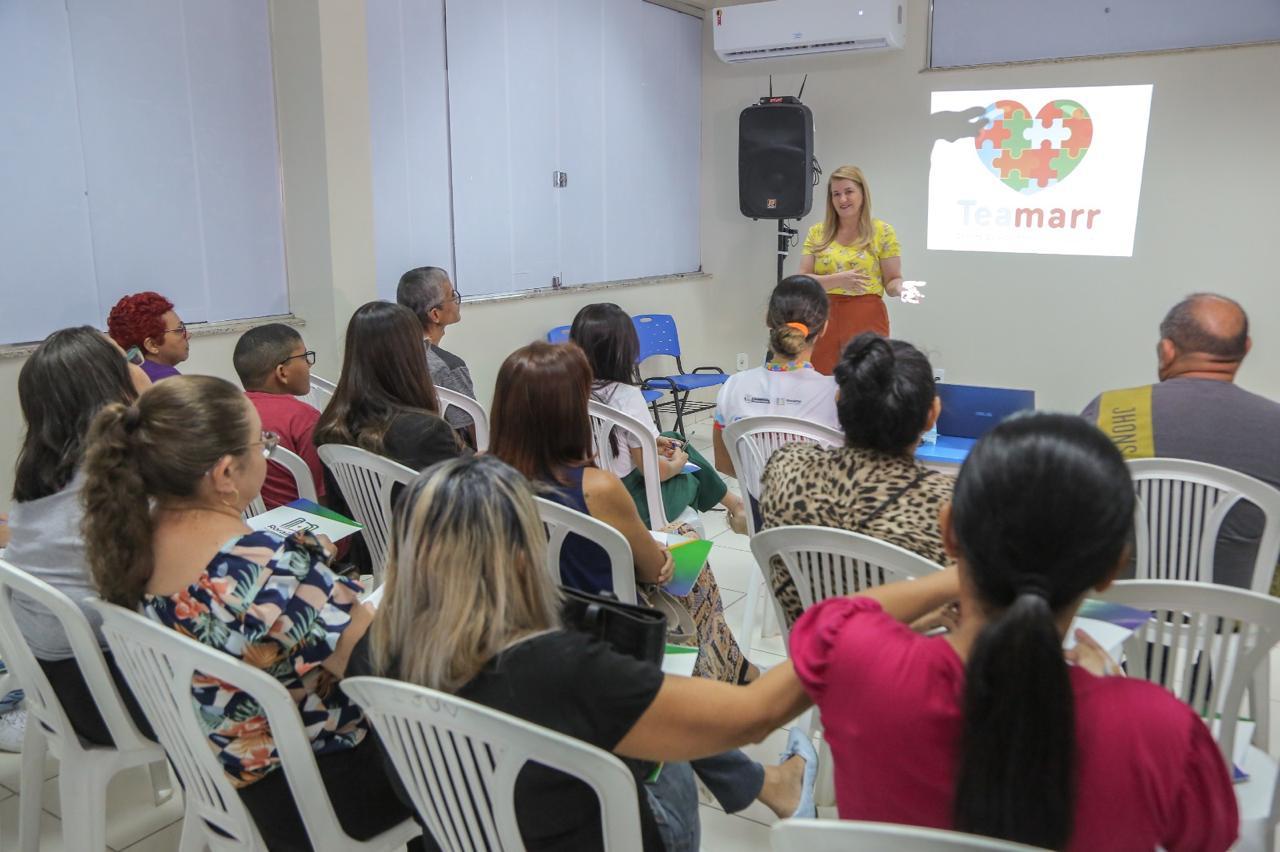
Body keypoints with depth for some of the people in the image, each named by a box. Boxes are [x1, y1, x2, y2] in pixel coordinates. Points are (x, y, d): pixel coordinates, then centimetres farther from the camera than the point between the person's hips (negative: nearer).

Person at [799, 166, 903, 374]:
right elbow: (802, 281, 0)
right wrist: (838, 280, -16)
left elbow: (892, 280, 2)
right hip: (823, 319, 2)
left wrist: (900, 290, -20)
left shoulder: (882, 231, 2)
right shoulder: (817, 232, 7)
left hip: (866, 319, -2)